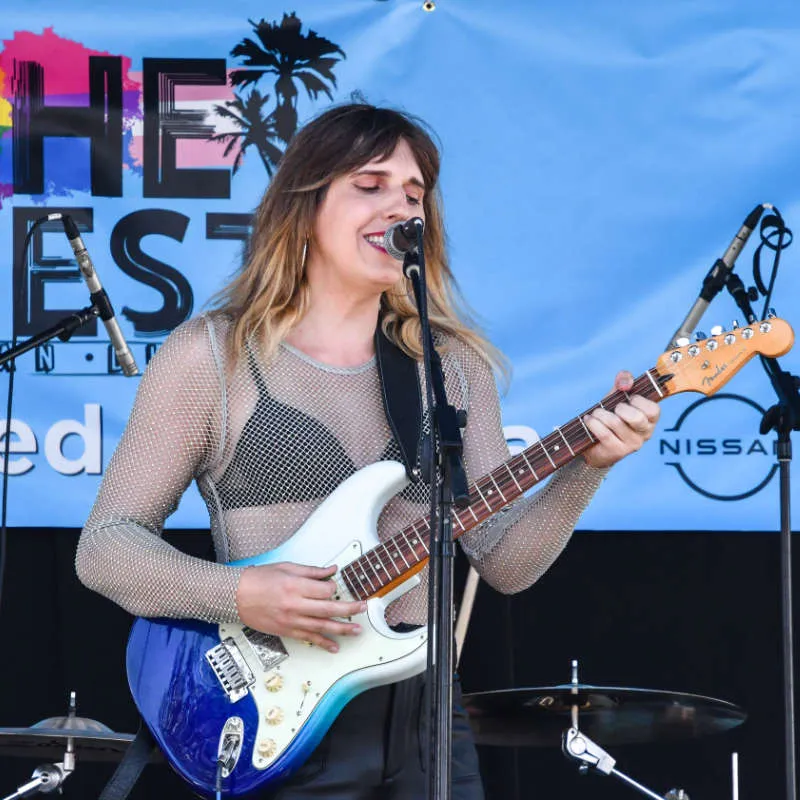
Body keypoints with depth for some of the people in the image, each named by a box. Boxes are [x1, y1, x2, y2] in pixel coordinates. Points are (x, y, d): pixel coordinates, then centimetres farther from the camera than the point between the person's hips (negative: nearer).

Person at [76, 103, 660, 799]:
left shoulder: (456, 363, 10)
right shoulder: (210, 356, -3)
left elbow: (505, 561, 5)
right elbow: (104, 544, -4)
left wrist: (586, 466, -11)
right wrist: (241, 595, -18)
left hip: (425, 713, 4)